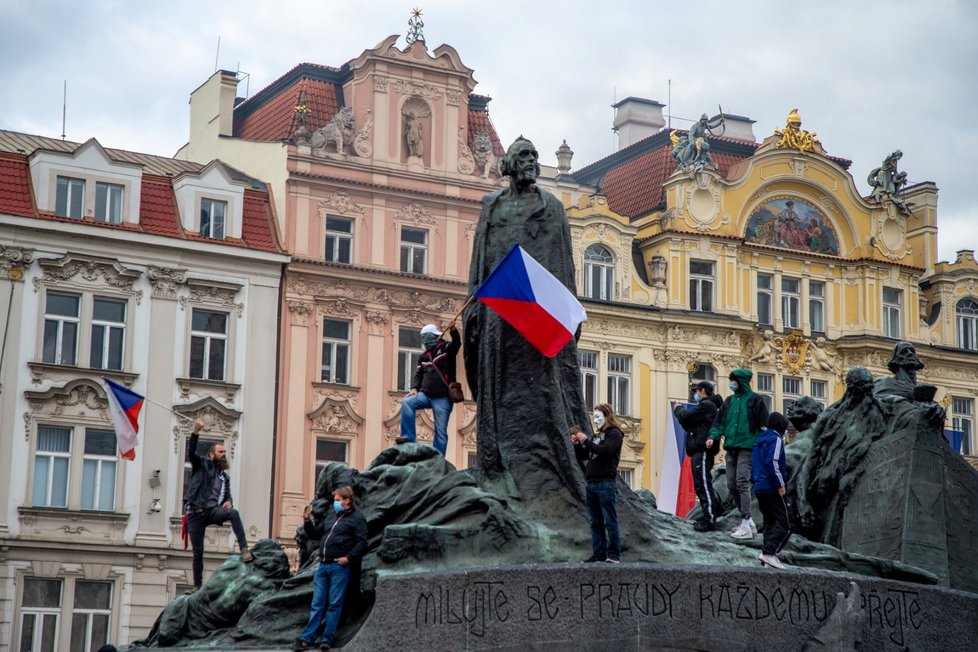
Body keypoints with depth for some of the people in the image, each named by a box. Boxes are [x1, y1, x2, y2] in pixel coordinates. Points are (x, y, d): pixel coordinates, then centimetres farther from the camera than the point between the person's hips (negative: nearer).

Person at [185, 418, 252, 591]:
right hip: (196, 513, -3)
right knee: (198, 551, -1)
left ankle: (244, 549, -35)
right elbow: (191, 453, -11)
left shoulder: (225, 476, 21)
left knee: (233, 513, -29)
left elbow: (228, 495, 22)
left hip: (212, 511, 3)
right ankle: (197, 586, 11)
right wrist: (196, 432, -24)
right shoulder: (202, 464, 7)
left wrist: (229, 502, -4)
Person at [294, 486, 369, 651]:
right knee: (317, 604, 7)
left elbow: (362, 542, -9)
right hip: (323, 565, 6)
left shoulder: (356, 518, -1)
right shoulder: (331, 515, 19)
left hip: (340, 567, -6)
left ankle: (328, 639, 4)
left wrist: (349, 558, -16)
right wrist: (308, 521, 9)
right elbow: (316, 534, 25)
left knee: (334, 604, -1)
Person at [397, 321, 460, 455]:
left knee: (441, 432, -4)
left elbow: (457, 344, -19)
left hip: (443, 398, -5)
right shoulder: (424, 357, 17)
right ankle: (408, 436, -16)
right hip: (426, 394, 5)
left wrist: (453, 331, -40)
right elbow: (419, 375, 20)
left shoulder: (445, 349, 1)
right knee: (407, 403, -19)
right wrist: (414, 388, 0)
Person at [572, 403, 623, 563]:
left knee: (610, 521, -7)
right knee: (596, 522, 7)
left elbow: (604, 451, -18)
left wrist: (586, 441, -15)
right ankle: (599, 553, 10)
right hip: (591, 484, 8)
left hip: (606, 484, -8)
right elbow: (583, 456, 24)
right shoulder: (598, 436, 22)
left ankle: (614, 553, -5)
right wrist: (577, 444, 6)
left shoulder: (614, 434, -1)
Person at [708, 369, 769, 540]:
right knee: (732, 485, 6)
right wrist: (713, 435, -2)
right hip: (731, 448, 7)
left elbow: (763, 426, -4)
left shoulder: (755, 400, -2)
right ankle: (748, 521, 18)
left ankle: (746, 526, -17)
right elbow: (719, 421, 16)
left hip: (746, 448, -7)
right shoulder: (729, 401, 15)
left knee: (742, 483, -16)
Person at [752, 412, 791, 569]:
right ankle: (769, 552, -21)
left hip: (759, 488, 9)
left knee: (769, 522, 11)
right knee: (784, 524, -9)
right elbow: (773, 462, -18)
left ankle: (768, 557, 5)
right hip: (772, 489, -9)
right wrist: (780, 485, -16)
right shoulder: (776, 439, -7)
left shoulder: (760, 440, 20)